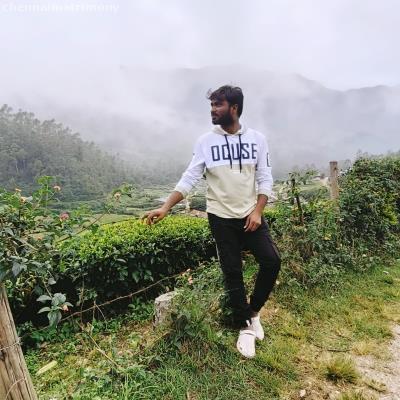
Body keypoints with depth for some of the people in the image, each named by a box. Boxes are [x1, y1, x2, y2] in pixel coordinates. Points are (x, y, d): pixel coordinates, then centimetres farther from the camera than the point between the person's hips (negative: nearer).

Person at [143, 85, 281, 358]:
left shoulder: (257, 139, 0)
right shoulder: (205, 141, -3)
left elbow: (265, 179, 0)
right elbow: (189, 179, -7)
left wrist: (257, 212, -13)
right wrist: (165, 208, -16)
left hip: (251, 215, 2)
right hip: (221, 219, -1)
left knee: (272, 261, -6)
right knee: (232, 273, 5)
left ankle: (254, 311, 21)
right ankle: (246, 326, 24)